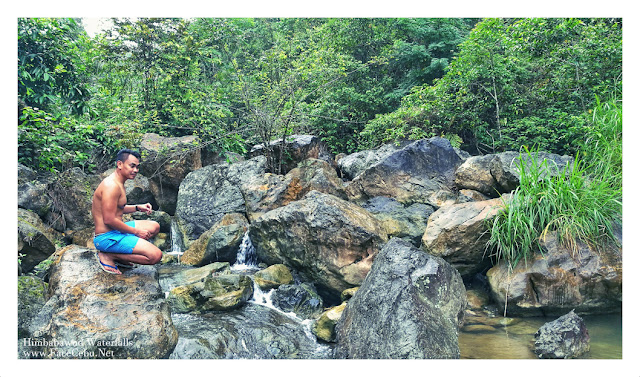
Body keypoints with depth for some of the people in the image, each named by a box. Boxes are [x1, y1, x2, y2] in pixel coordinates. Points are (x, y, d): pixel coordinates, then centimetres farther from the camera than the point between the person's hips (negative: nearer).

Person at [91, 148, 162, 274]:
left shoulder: (118, 183, 13)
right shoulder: (112, 185, -21)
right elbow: (109, 219, -24)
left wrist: (138, 207, 13)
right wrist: (136, 232, -15)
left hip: (116, 231, 11)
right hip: (107, 237, -10)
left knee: (154, 227, 21)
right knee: (156, 255, -18)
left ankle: (119, 256, 10)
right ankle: (107, 256, -7)